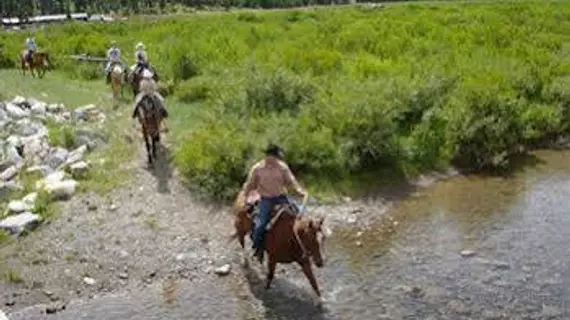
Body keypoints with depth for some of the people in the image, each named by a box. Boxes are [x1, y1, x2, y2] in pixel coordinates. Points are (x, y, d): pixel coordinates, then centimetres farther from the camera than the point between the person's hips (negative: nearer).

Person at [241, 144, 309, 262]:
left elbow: (291, 181, 5)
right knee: (259, 226, -16)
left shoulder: (282, 166, -1)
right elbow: (249, 185, 4)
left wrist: (300, 190, -12)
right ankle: (258, 248, 9)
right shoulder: (257, 168, -6)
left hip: (281, 198, 3)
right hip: (266, 200, -3)